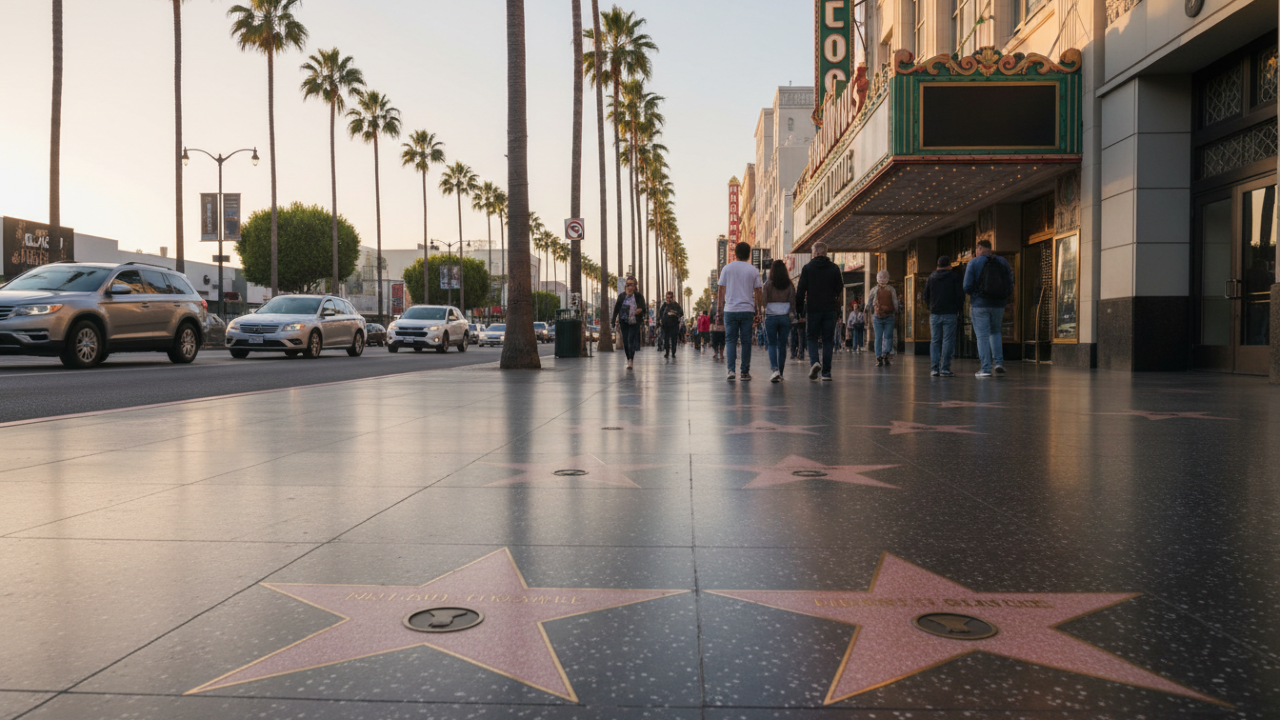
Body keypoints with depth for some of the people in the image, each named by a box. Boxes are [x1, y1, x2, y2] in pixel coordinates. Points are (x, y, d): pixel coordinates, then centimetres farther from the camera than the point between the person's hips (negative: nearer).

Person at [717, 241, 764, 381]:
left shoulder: (727, 268, 2)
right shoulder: (753, 270, 3)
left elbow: (721, 291, 3)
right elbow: (757, 292, 4)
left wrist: (719, 309, 9)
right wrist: (757, 311, 12)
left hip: (730, 310, 0)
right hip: (747, 310, 0)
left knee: (731, 340, 5)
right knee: (746, 341, 6)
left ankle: (731, 370, -8)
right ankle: (745, 372, 9)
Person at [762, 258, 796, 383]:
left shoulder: (768, 285, -4)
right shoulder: (790, 285, 2)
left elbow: (764, 302, -3)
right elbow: (792, 303, 2)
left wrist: (763, 317, 5)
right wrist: (792, 316, 9)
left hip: (771, 317, -2)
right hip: (785, 317, 2)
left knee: (772, 345, 3)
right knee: (782, 345, 8)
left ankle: (775, 369, -17)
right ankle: (780, 374, 12)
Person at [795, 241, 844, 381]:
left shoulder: (807, 267, -1)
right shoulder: (834, 268, 4)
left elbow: (801, 290, -2)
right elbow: (840, 289, 7)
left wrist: (799, 309, 2)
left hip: (812, 309, -1)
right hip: (830, 309, 1)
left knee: (812, 338, 9)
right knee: (828, 340, 6)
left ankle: (814, 362, -16)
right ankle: (826, 372, 4)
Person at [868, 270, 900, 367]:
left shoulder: (874, 290, 1)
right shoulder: (891, 289, 0)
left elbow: (868, 304, 6)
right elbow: (895, 303, 0)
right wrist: (896, 316, 8)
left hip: (877, 316, 0)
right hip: (889, 316, 0)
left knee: (878, 338, 2)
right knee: (888, 337, 4)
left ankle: (878, 358, -2)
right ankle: (885, 353, -16)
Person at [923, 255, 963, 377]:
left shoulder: (931, 278, 9)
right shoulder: (955, 278, -1)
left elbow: (926, 297, 11)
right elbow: (960, 295, -4)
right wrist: (958, 308, 11)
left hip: (934, 314, 3)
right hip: (950, 314, -3)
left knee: (934, 341, 5)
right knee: (948, 341, -1)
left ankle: (934, 368, -1)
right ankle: (945, 369, -5)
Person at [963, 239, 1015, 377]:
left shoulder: (974, 263, -4)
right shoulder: (1003, 262, 6)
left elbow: (967, 287, -10)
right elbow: (1010, 286, 3)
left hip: (979, 304, -4)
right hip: (998, 304, 4)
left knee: (982, 336, 0)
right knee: (995, 332, 22)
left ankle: (985, 368, -3)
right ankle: (998, 362, 8)